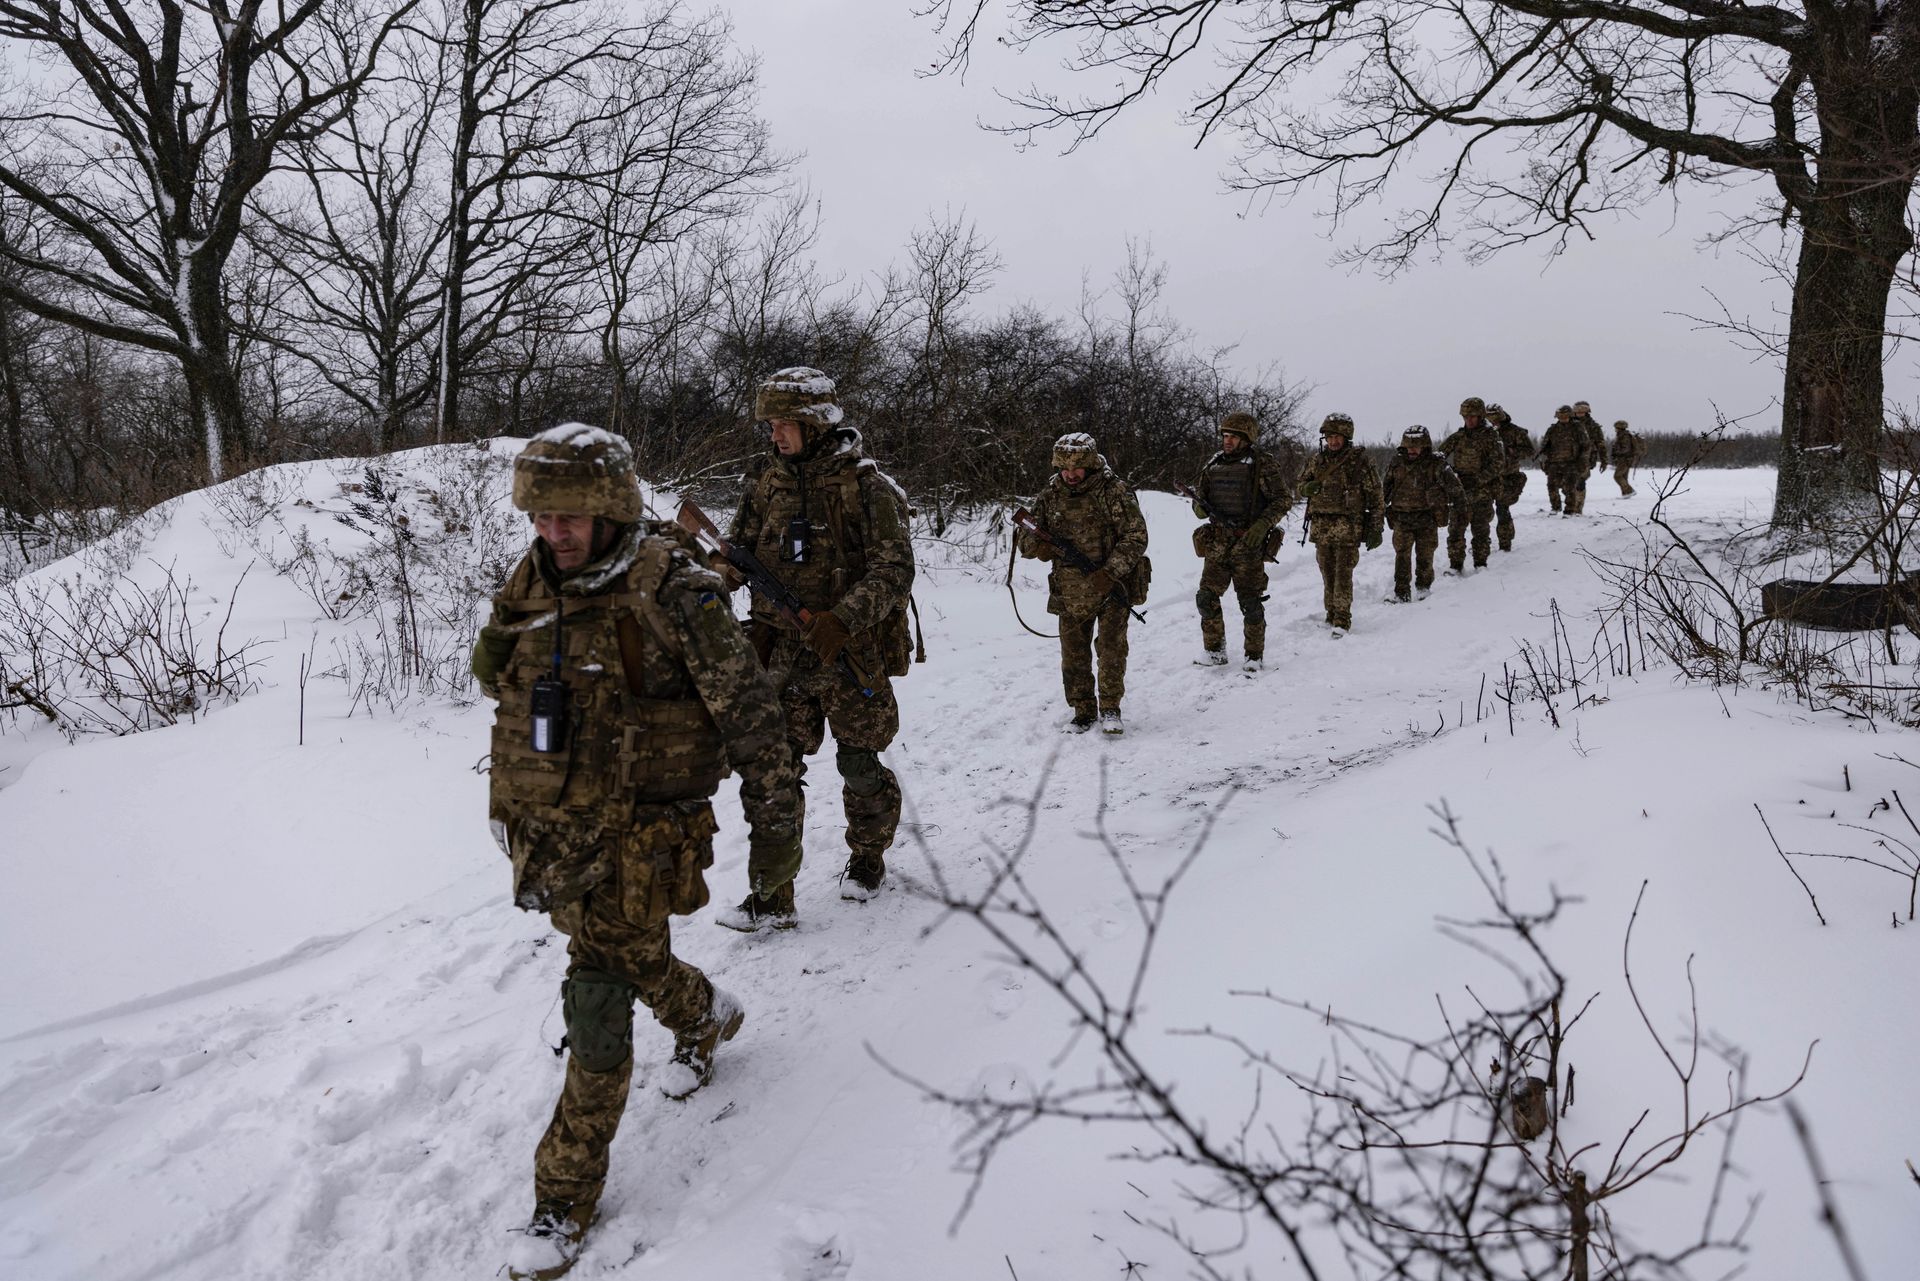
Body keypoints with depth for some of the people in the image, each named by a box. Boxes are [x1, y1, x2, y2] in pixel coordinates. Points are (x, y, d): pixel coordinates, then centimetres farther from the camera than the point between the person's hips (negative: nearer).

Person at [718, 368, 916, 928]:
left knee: (858, 766, 10)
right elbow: (738, 552, 16)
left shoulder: (866, 487, -11)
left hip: (851, 653, -4)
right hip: (783, 654, 4)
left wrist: (841, 618, -29)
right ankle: (771, 897, 6)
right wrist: (712, 560, -7)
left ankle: (868, 859, 37)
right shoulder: (768, 484, 7)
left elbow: (894, 571, -17)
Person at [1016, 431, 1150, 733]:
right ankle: (1083, 712, 22)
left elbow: (1136, 537, -12)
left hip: (1112, 585, -4)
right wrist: (1038, 545, -17)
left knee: (1112, 646, -13)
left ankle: (1110, 708, 0)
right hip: (1070, 592, 4)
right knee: (1073, 654, 8)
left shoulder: (1114, 491, -9)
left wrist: (1109, 573, -23)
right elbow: (1023, 537, 8)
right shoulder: (1050, 496, 3)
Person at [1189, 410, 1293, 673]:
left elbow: (1283, 499, -6)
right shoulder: (1213, 465, 10)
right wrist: (1200, 507, -6)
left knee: (1250, 602, 0)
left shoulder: (1262, 464, -6)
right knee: (1206, 598, 4)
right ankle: (1215, 651, 19)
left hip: (1249, 544, -5)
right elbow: (1199, 498, 18)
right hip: (1217, 545, 5)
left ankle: (1254, 656, 13)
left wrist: (1262, 525, -19)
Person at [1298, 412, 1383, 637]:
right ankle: (1332, 614, 23)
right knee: (1328, 575, 11)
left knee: (1343, 574, -10)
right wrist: (1308, 487, -6)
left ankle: (1342, 620, -9)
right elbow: (1301, 485, 20)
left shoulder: (1360, 463, -4)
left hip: (1347, 529, -4)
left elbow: (1376, 498, 1)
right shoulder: (1317, 461, 8)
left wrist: (1376, 529, -1)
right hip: (1321, 527, 4)